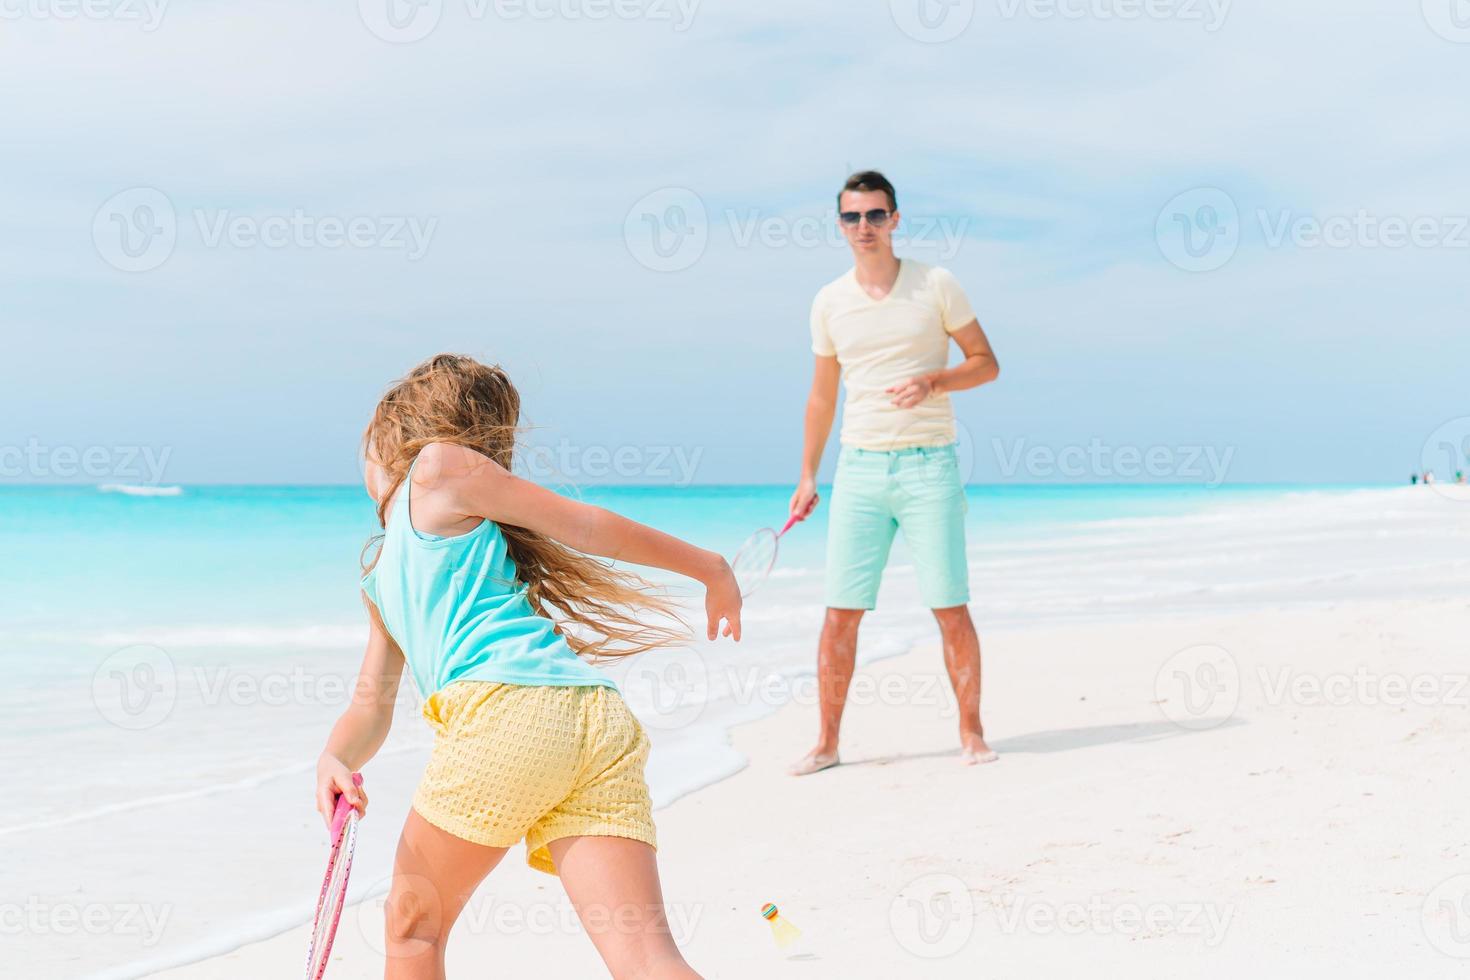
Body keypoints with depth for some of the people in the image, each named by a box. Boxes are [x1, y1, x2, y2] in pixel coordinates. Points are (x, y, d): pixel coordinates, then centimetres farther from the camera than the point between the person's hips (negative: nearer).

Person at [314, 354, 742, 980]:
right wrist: (336, 760, 9)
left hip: (509, 709, -7)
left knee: (412, 919, 13)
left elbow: (584, 524, 14)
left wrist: (711, 569, 22)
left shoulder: (441, 466, 12)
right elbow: (370, 707, 31)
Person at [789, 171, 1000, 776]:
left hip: (928, 465, -2)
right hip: (859, 469, 2)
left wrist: (933, 381, -14)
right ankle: (827, 742, 10)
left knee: (950, 608, -2)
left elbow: (987, 363, 4)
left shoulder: (936, 286, 0)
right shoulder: (829, 302, 8)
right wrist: (807, 475, 14)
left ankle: (971, 733, 12)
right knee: (840, 613, 0)